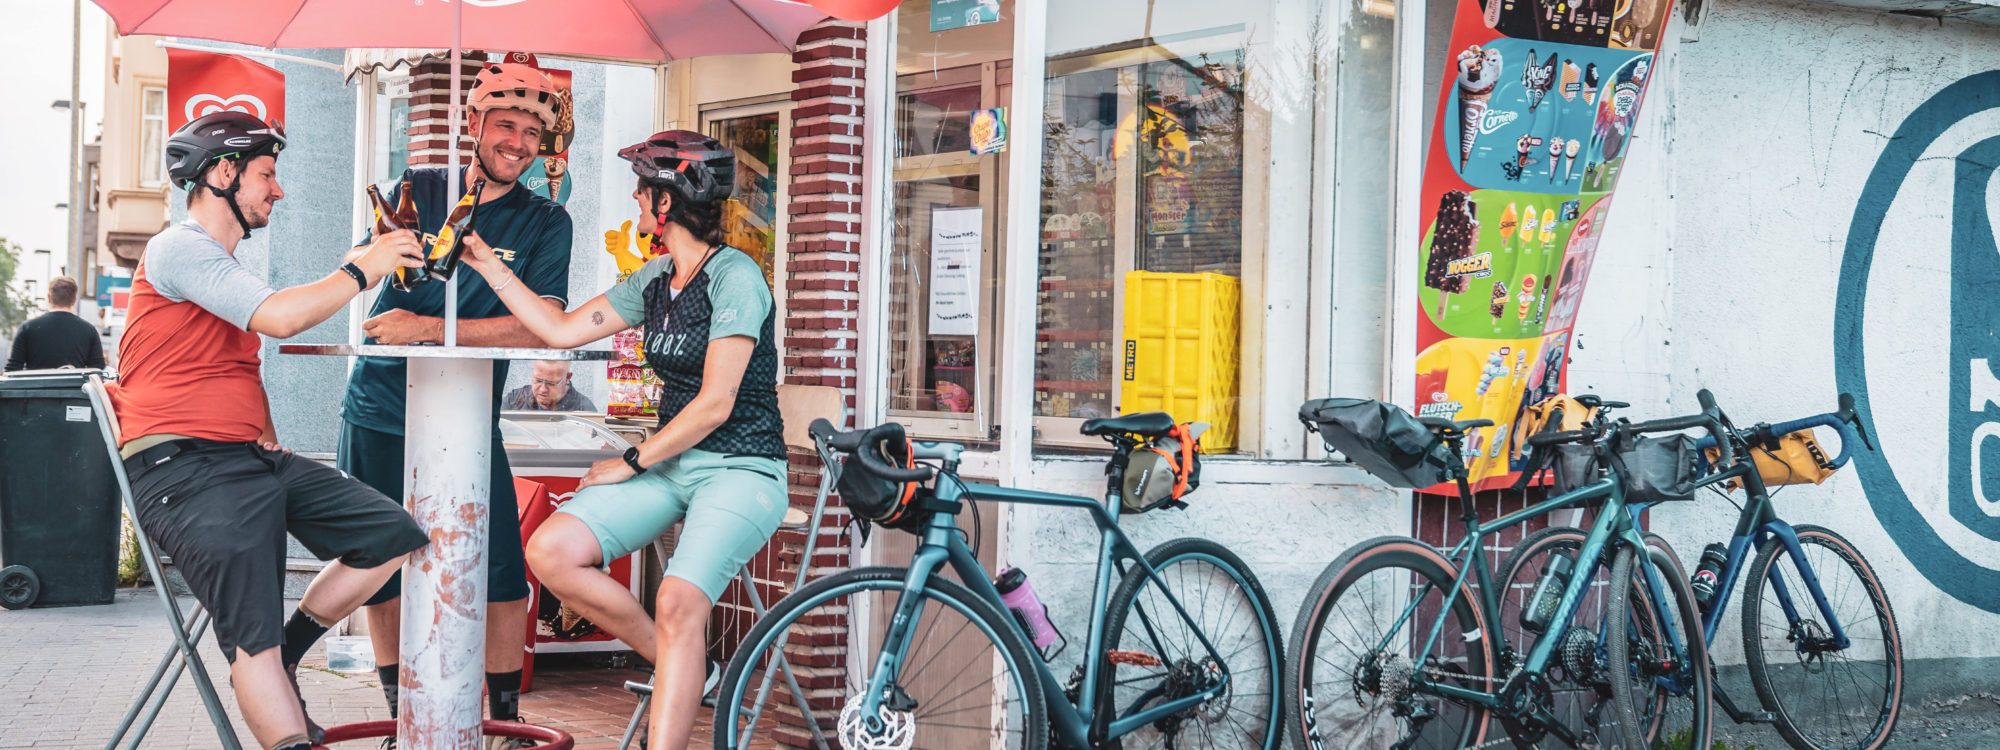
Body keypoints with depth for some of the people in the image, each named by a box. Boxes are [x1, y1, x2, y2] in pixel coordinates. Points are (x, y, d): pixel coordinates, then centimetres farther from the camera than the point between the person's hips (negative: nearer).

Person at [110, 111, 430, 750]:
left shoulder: (222, 267, 26)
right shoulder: (179, 248, -7)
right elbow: (279, 317, -22)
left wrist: (268, 434, 17)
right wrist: (361, 270, -10)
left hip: (251, 456, 10)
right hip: (185, 464, -10)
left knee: (396, 535, -1)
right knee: (256, 640, -25)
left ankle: (280, 664, 5)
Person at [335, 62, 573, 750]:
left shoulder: (545, 222, -1)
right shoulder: (416, 191, 5)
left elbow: (539, 326, -13)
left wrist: (430, 329, -20)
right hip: (379, 413, 2)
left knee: (503, 575, -10)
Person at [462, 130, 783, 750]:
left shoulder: (734, 276, -13)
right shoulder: (654, 281, 12)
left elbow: (715, 403, -17)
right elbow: (562, 329, 15)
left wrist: (633, 462, -9)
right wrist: (487, 263, 16)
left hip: (741, 470, -8)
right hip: (674, 463, 8)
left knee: (677, 604, -30)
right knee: (550, 550, -14)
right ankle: (678, 667, 2)